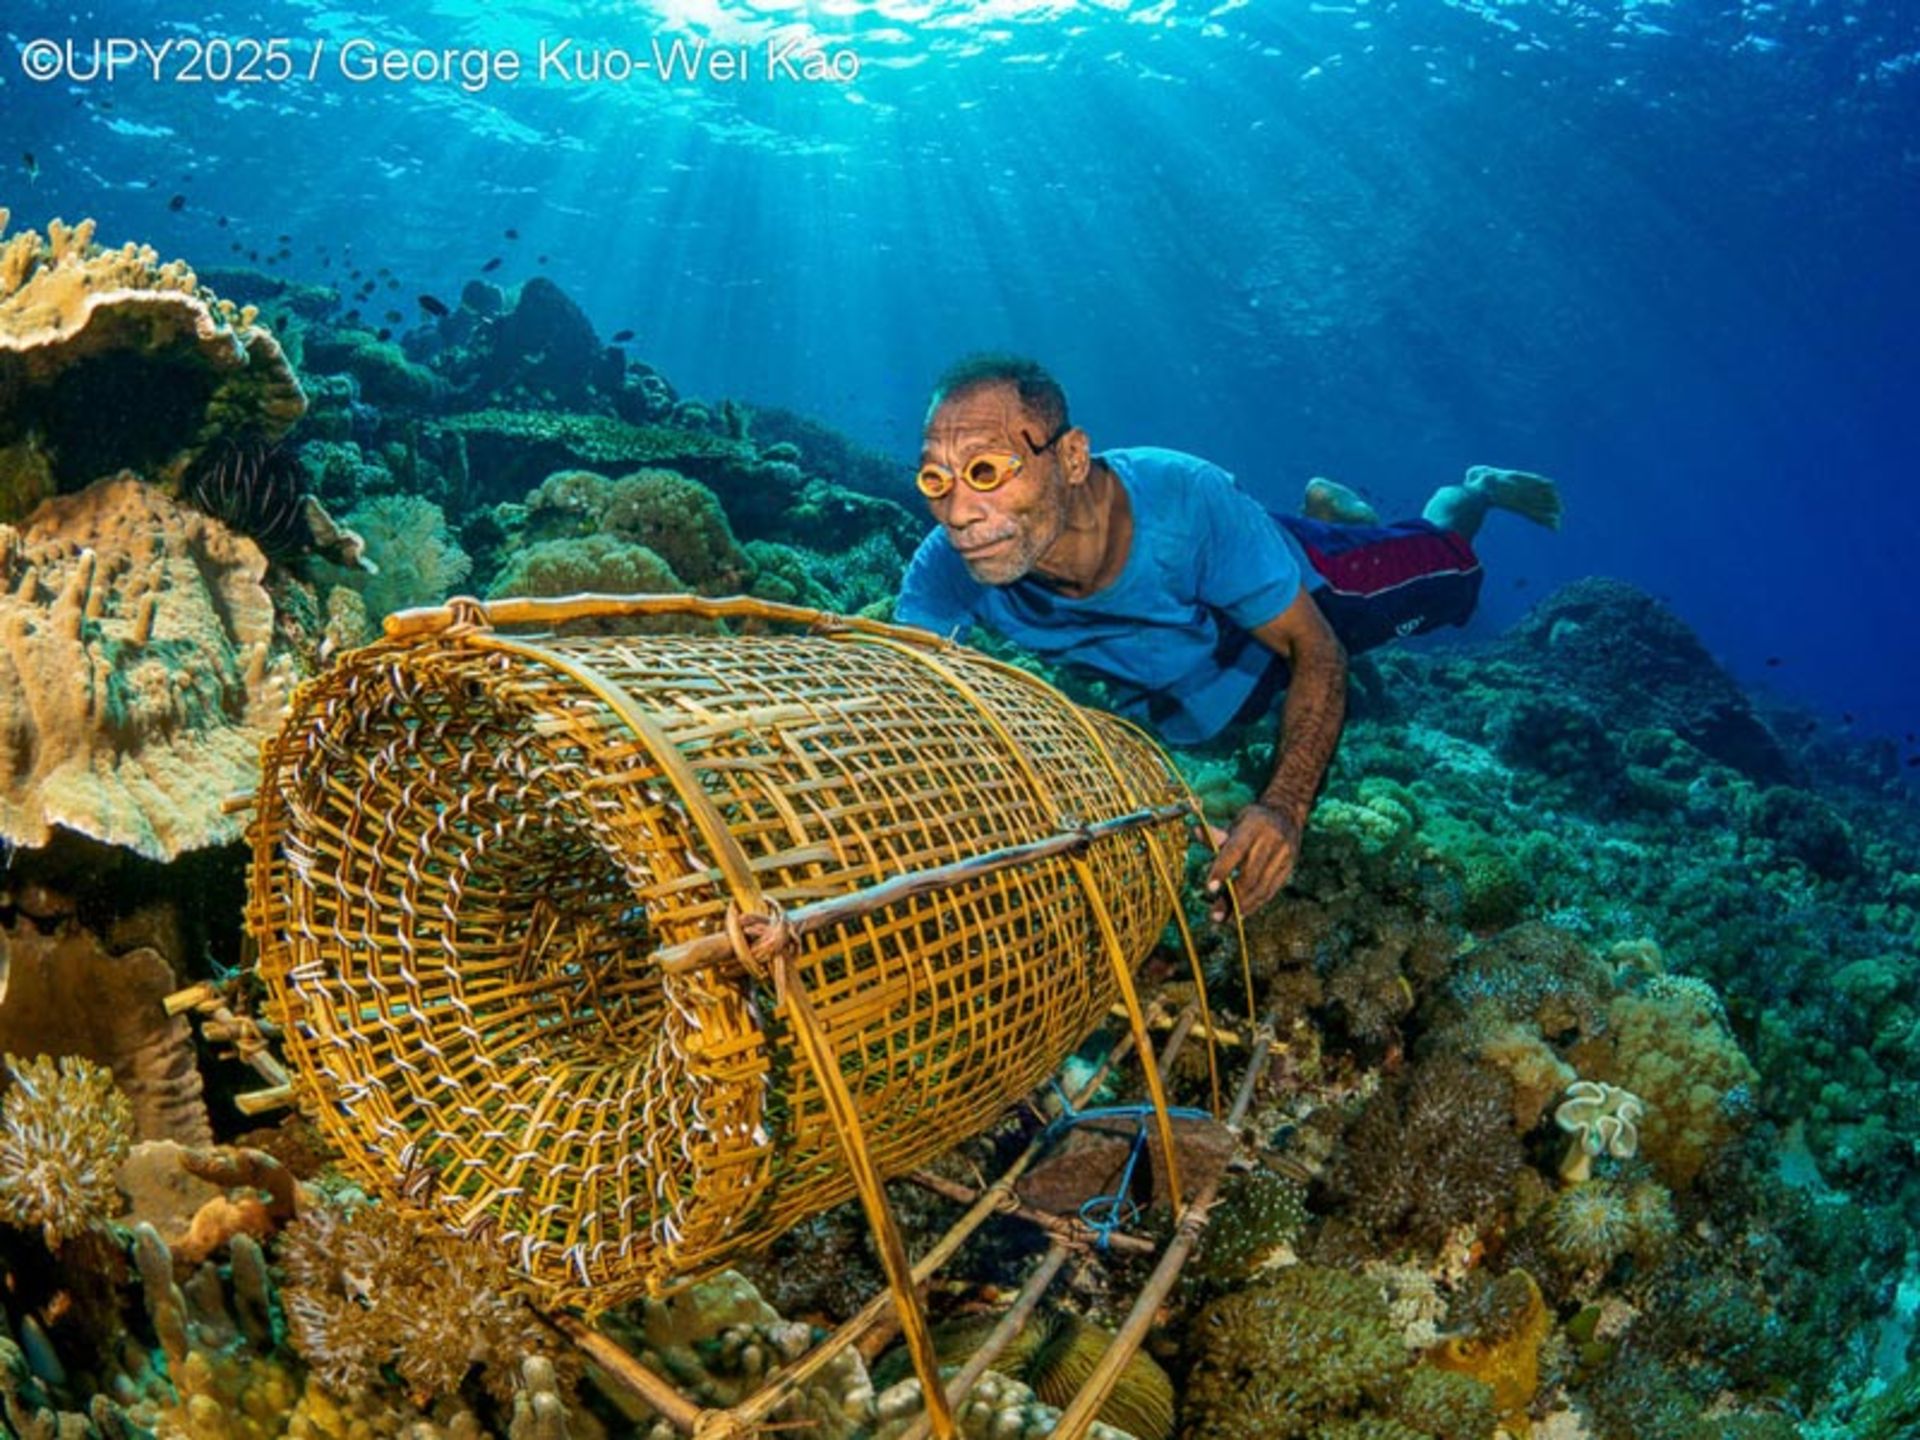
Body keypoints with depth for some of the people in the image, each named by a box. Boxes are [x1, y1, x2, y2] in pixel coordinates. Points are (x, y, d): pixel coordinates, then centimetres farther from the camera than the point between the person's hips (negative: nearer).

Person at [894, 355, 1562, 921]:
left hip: (1295, 587, -2)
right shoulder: (946, 569, -39)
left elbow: (1317, 651, -36)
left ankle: (1480, 488, 54)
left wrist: (1283, 807, -52)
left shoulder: (1187, 502, -45)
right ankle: (1331, 507, 56)